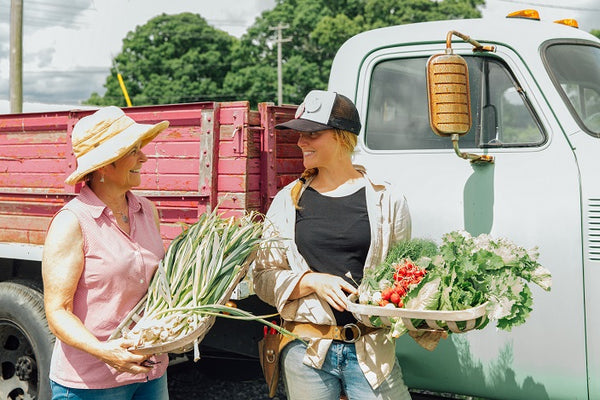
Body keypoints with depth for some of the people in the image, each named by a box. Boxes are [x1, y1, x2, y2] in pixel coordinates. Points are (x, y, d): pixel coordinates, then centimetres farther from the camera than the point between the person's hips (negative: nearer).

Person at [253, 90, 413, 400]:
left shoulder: (386, 200, 1)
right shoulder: (288, 200, 5)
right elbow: (264, 279, 5)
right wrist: (312, 281, -12)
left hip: (371, 351, -1)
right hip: (305, 350, 1)